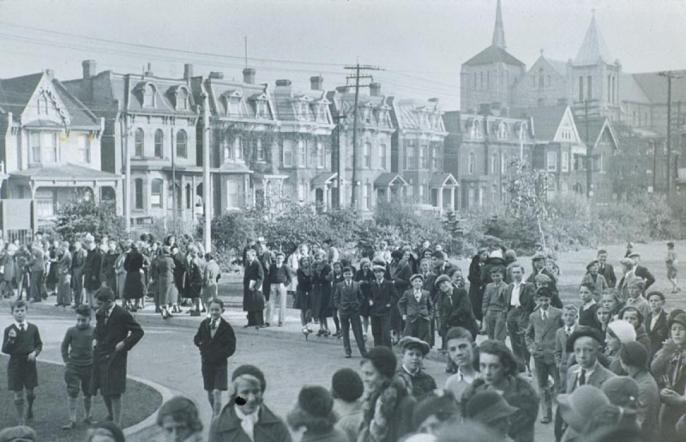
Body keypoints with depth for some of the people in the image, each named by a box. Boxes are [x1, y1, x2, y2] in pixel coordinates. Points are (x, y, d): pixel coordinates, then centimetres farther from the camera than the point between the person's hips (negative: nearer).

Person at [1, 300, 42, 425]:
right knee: (18, 393, 2)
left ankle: (29, 408, 42)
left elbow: (39, 344, 10)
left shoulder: (33, 328, 1)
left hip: (30, 363, 2)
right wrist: (10, 339, -24)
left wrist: (35, 352, -10)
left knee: (30, 391, 11)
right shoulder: (9, 330, -4)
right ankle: (20, 419, 15)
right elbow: (5, 350, -7)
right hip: (15, 364, -1)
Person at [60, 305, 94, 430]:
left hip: (88, 366, 1)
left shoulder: (93, 331, -5)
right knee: (72, 395, -3)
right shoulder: (71, 331, -7)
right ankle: (72, 420, 2)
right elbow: (64, 346, 5)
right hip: (73, 367, -1)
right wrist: (66, 361, 1)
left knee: (88, 394, 12)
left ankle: (87, 417, 27)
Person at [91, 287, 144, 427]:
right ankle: (110, 415, 37)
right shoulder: (100, 314, 6)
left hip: (114, 358, -7)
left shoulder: (122, 315, -14)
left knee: (114, 393, -5)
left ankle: (117, 423, 3)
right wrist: (95, 339, 7)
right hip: (100, 356, 7)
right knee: (104, 390, 16)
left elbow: (138, 331, -10)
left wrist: (125, 344, -14)